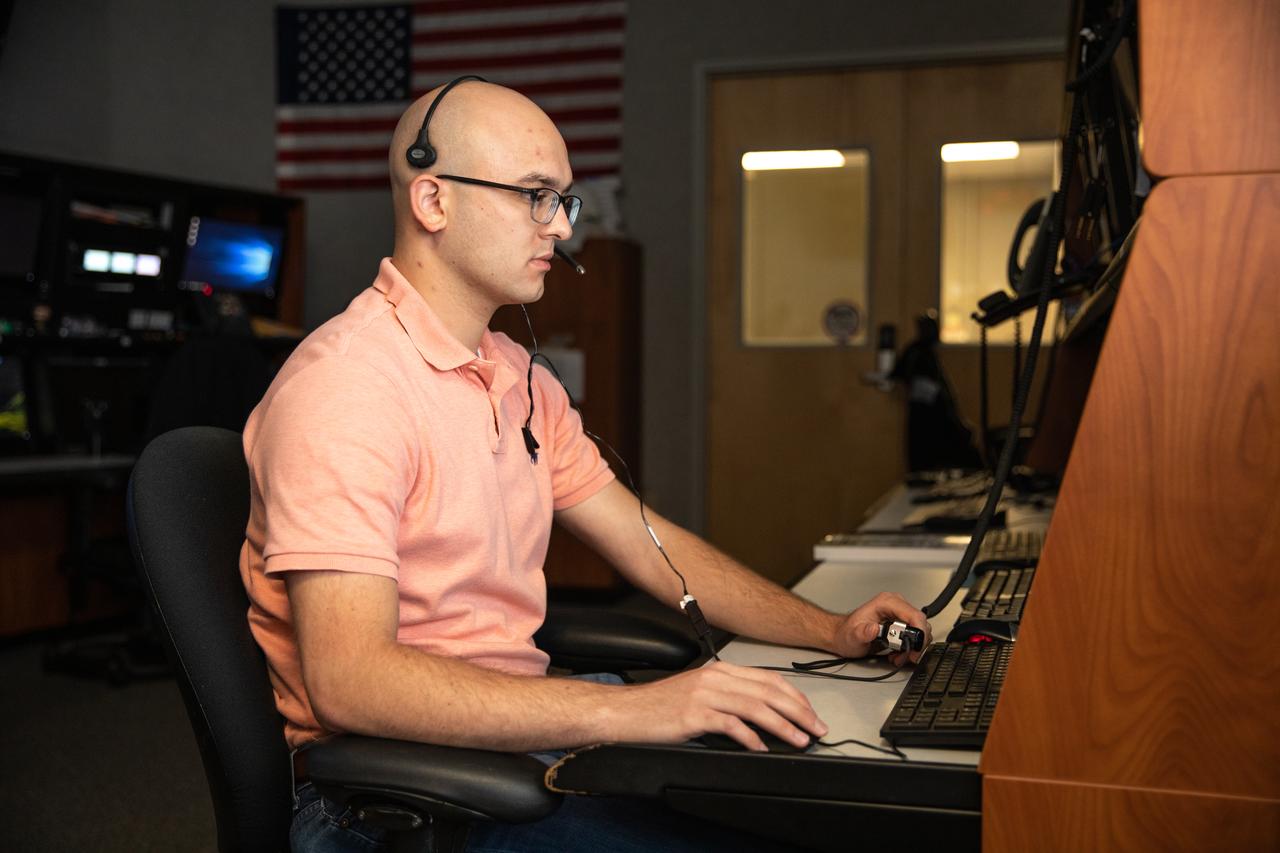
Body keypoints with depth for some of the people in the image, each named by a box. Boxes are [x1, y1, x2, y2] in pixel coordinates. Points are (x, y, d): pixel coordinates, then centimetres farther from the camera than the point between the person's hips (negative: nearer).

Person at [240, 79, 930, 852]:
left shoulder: (520, 379, 12)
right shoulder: (344, 386, -19)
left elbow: (645, 542, 16)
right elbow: (348, 679, -28)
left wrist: (830, 631, 6)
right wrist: (625, 711, -34)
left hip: (522, 725, 8)